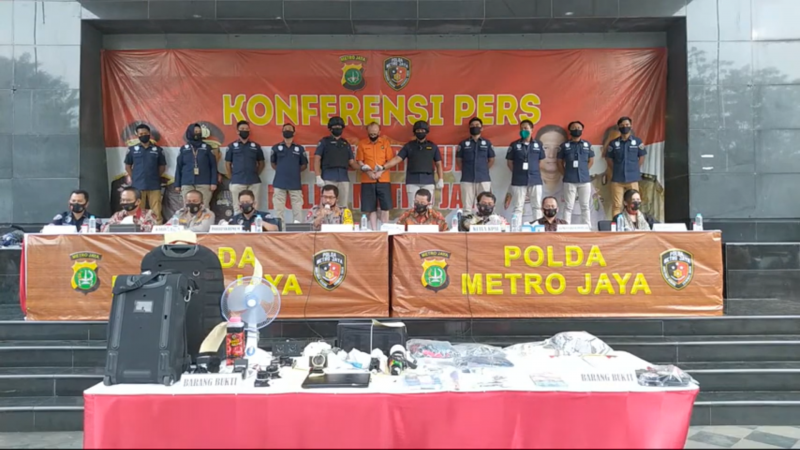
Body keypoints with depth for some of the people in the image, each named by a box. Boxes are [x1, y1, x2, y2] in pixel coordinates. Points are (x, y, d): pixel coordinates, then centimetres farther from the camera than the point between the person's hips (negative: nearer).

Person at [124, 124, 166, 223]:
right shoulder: (132, 149, 7)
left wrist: (155, 176, 4)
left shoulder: (158, 150, 7)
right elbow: (128, 165, 12)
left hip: (154, 185, 0)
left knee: (156, 211, -2)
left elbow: (162, 166, 12)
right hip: (137, 186, 0)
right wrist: (133, 178, 3)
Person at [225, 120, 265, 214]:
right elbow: (227, 164, 8)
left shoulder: (256, 146, 11)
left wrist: (255, 174, 8)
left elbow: (261, 163, 17)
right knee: (238, 208, 2)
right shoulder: (232, 146, 7)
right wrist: (232, 178, 3)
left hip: (254, 182, 2)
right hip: (237, 182, -1)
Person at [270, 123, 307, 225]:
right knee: (279, 209, 3)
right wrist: (281, 171, 8)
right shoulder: (276, 147, 6)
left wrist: (295, 171, 5)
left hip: (295, 183, 0)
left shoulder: (300, 148, 7)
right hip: (279, 183, 0)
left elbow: (304, 165, 14)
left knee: (297, 209, 1)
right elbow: (272, 163, 17)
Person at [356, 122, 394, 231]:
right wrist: (368, 172, -13)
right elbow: (359, 161, 3)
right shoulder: (362, 143, 5)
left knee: (385, 207, -2)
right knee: (371, 208, 2)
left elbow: (390, 161, 2)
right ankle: (374, 230, 10)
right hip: (367, 181, 0)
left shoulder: (386, 142, 5)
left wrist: (381, 171, -13)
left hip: (384, 180, 0)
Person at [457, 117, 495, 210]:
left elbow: (491, 160, 14)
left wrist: (483, 170, 5)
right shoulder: (463, 143, 8)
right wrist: (466, 171, 3)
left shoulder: (487, 143, 9)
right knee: (467, 206, 0)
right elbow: (458, 160, 11)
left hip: (484, 179, 1)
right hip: (467, 179, 0)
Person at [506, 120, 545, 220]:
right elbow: (509, 162, 6)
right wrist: (517, 173, 2)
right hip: (518, 181, -1)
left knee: (537, 206, 6)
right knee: (518, 207, 2)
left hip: (535, 180, 1)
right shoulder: (514, 145, 2)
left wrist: (534, 172, 4)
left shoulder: (538, 144, 6)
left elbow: (541, 161, 11)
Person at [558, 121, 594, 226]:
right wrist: (566, 174, 1)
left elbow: (591, 160, 15)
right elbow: (560, 162, 8)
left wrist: (583, 171, 7)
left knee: (585, 206, 6)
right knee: (568, 206, 0)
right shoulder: (564, 145, 5)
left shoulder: (587, 145, 9)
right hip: (569, 180, -2)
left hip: (585, 180, 2)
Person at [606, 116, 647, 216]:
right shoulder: (614, 143, 3)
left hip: (633, 178, 0)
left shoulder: (637, 141, 3)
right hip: (617, 179, 0)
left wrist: (634, 169, 4)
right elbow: (609, 158, 9)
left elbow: (642, 157, 10)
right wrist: (616, 170, 2)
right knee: (617, 205, 2)